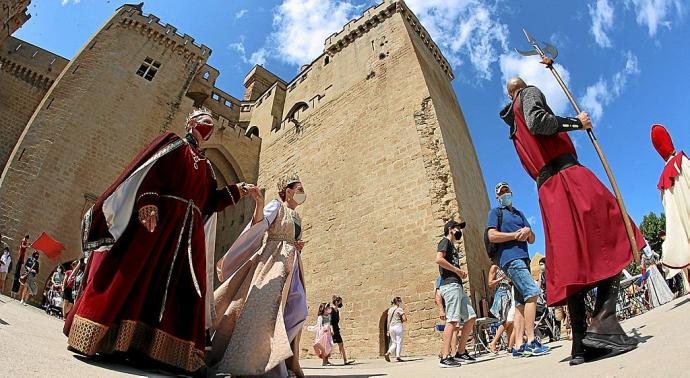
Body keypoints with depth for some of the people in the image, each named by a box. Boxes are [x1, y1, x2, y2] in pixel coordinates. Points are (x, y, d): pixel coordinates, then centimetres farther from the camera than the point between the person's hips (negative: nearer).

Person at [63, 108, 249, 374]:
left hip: (188, 231, 6)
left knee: (178, 287, -2)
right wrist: (148, 203, -21)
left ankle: (147, 346, 1)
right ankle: (97, 338, 0)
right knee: (131, 274, -9)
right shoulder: (172, 143, 10)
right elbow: (149, 172, -5)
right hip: (155, 218, -5)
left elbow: (209, 202, 17)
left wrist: (237, 191, 6)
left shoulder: (206, 166, 25)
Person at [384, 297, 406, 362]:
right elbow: (405, 319, -13)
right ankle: (397, 356, 0)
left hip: (391, 327, 6)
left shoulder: (390, 309, 12)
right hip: (398, 326, -6)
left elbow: (388, 320, 13)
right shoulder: (399, 309, -7)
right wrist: (401, 320, 9)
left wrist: (388, 330, 16)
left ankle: (387, 353, -3)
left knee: (394, 343, 13)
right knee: (399, 342, 3)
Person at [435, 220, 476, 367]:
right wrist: (457, 270, -11)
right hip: (450, 284, -10)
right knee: (452, 321, -14)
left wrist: (460, 273, 9)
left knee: (471, 317, 9)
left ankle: (461, 351, 14)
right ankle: (445, 357, -14)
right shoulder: (445, 241, 0)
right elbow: (439, 259, -18)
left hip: (458, 285, 10)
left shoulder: (452, 246, 28)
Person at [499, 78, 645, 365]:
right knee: (610, 244, -6)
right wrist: (577, 123, -2)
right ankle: (603, 323, -21)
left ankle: (580, 345, -1)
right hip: (568, 176, -7)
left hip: (547, 190, 7)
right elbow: (537, 122, -13)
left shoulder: (514, 129, 29)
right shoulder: (530, 93, 10)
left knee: (574, 262, 2)